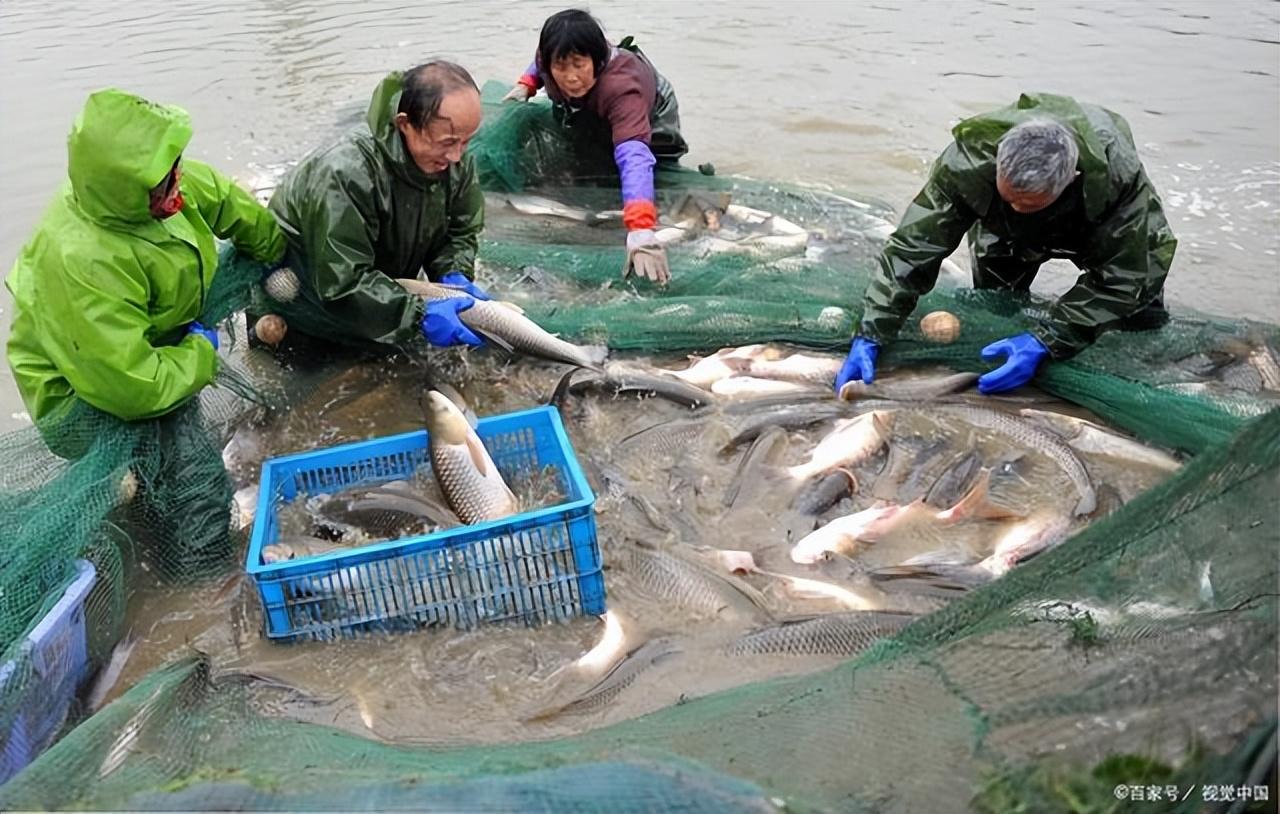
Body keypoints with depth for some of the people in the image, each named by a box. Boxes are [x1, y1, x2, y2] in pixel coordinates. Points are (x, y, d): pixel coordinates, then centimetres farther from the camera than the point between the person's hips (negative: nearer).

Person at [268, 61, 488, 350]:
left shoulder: (454, 158, -15)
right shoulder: (345, 175, -38)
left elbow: (462, 231, -1)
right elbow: (341, 284, -36)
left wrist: (455, 275, -22)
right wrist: (418, 315, -43)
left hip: (383, 290, 6)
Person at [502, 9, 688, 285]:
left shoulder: (622, 88, -52)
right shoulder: (555, 54, -33)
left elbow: (634, 157, -67)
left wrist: (640, 230, -80)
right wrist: (525, 85, -17)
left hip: (650, 120, -5)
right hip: (593, 122, 5)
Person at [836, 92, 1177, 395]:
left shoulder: (1118, 174, -45)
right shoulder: (970, 159, -43)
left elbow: (1119, 277, -35)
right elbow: (914, 245, -39)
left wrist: (1043, 343, -45)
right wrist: (870, 336, -45)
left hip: (1099, 229, -1)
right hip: (1007, 234, 1)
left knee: (1143, 322, -1)